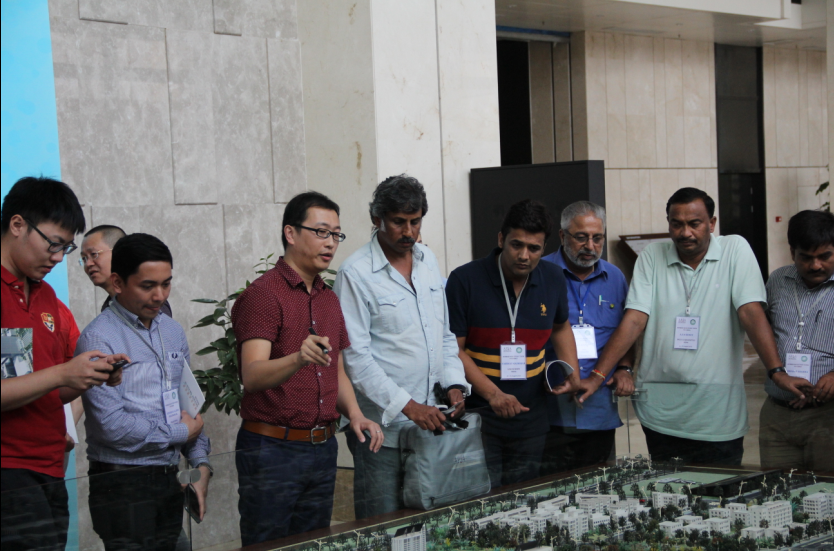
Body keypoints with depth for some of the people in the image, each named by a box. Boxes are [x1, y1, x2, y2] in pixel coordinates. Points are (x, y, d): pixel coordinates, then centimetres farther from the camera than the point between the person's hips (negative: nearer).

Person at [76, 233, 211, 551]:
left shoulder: (172, 332, 12)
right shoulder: (99, 339, -13)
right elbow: (112, 426, -20)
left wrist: (201, 465, 4)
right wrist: (182, 432, -7)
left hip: (169, 480, 7)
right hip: (123, 485, -7)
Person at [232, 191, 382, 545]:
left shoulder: (329, 300, 15)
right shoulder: (263, 294, -11)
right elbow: (253, 376, -23)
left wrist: (355, 415, 2)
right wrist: (298, 359, -42)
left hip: (322, 449, 8)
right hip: (272, 448, -7)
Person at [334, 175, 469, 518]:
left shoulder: (428, 261, 12)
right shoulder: (355, 273, -10)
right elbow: (355, 357, -14)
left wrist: (453, 383, 4)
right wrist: (407, 406, -19)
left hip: (430, 422, 6)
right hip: (383, 427, -6)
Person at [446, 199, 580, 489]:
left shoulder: (553, 279, 5)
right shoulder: (465, 280, -9)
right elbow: (453, 348, -9)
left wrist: (571, 374, 8)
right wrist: (492, 394, -20)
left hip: (531, 423, 4)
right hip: (479, 421, -4)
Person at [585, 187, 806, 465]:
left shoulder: (735, 250, 1)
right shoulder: (651, 257, 5)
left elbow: (751, 312, -8)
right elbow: (634, 320, -2)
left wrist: (777, 371, -19)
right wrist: (597, 377, -13)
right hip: (661, 411, 2)